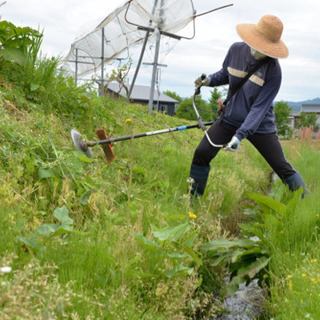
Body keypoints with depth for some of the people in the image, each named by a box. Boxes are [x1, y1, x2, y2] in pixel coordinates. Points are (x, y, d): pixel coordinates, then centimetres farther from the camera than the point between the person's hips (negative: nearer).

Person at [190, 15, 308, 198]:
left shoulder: (273, 70, -20)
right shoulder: (236, 49, -7)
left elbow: (260, 107, -23)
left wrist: (240, 134, -31)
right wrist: (209, 80, -10)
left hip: (260, 126, -4)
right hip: (230, 119, 4)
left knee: (282, 167, -4)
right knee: (202, 153, -4)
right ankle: (193, 198, 14)